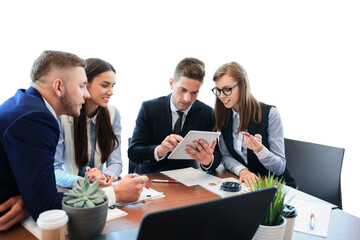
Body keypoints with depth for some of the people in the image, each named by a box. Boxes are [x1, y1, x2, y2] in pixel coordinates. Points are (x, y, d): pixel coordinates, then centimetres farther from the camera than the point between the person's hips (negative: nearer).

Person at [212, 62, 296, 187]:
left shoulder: (270, 114, -10)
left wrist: (259, 149, -29)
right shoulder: (224, 117, 5)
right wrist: (242, 170, -16)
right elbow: (226, 157, 6)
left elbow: (279, 168, -9)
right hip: (244, 183, 4)